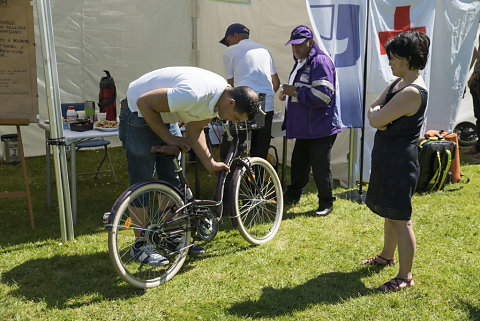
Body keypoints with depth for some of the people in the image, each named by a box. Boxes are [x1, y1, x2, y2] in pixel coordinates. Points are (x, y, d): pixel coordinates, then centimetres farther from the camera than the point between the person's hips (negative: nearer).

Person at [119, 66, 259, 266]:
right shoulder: (194, 94, -36)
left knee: (172, 177, 7)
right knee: (142, 182, -7)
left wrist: (210, 163, -2)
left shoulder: (220, 96, -8)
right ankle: (140, 245, 2)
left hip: (164, 116, 8)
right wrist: (168, 138, -21)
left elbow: (194, 128, 3)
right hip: (140, 112, -8)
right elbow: (144, 102, -28)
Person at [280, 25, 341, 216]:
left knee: (320, 167, 0)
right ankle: (293, 195, 35)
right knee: (298, 162, 20)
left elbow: (322, 96, -25)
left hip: (320, 129, -10)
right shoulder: (300, 63, 16)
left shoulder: (320, 61, -16)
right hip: (304, 128, 10)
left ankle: (326, 202, 15)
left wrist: (296, 92, -18)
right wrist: (287, 93, 11)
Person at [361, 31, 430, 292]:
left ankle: (405, 276, 10)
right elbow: (372, 110, 7)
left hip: (400, 160, -10)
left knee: (400, 218, -2)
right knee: (389, 211, 23)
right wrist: (379, 115, -13)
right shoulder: (398, 82, 9)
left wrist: (377, 114, -3)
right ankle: (387, 256, 41)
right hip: (387, 155, 10)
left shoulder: (412, 92, -23)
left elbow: (376, 120, -23)